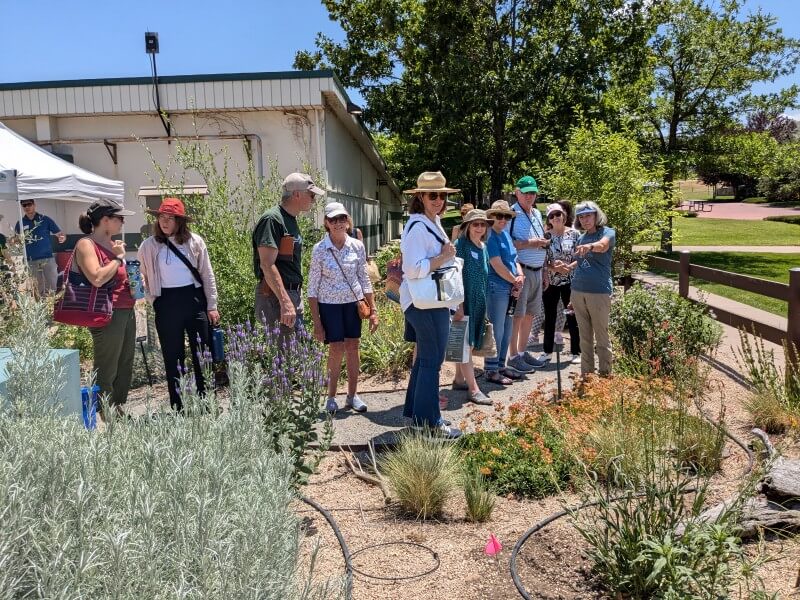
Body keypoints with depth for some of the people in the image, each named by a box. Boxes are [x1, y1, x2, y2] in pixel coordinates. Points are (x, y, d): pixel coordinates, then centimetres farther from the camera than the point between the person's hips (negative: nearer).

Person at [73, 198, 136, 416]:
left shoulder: (113, 243, 16)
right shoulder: (86, 245, -9)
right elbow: (97, 278, -24)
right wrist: (118, 257, -13)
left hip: (127, 311, 9)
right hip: (107, 314, -9)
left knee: (125, 366, 13)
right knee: (107, 371, -2)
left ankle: (119, 410, 25)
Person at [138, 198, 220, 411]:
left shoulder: (194, 241, 1)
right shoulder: (149, 246, 1)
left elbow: (207, 275, 5)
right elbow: (144, 279, 10)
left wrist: (212, 306, 3)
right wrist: (154, 301, 0)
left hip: (194, 299, 0)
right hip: (167, 303, 0)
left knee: (202, 354, 5)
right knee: (173, 357, 5)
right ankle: (177, 406, 15)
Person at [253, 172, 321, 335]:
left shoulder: (291, 220, 17)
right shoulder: (271, 220, -13)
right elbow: (267, 265, -22)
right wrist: (285, 301, -27)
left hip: (293, 295, 10)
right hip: (276, 297, -10)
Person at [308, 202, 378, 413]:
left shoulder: (357, 246, 1)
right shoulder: (319, 250, -7)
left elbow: (364, 280, 8)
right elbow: (313, 287, -5)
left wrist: (373, 310, 5)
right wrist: (316, 322, -8)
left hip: (353, 303, 3)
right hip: (329, 305, -3)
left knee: (353, 348, 6)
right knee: (336, 349, -3)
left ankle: (352, 395, 20)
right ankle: (331, 397, 14)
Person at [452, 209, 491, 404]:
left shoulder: (483, 247, 11)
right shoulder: (461, 245, -11)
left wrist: (484, 303, 19)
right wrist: (459, 305, -20)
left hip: (479, 301, 8)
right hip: (465, 300, -8)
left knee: (469, 344, 14)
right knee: (466, 344, -4)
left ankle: (460, 380, 26)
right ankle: (474, 389, -3)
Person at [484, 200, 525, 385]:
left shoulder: (505, 233, 15)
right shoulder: (490, 236, -12)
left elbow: (514, 259, 18)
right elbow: (498, 266, -17)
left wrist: (520, 276, -1)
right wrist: (515, 281, -7)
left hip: (510, 288, 9)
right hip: (496, 287, -9)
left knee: (506, 330, 14)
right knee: (496, 330, -4)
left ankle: (500, 366, 25)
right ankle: (491, 370, 5)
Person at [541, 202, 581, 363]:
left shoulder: (574, 234, -2)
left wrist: (568, 267, -15)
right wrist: (554, 268, -16)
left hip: (570, 281, -1)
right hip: (550, 282, 2)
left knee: (573, 317, 5)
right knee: (549, 317, 10)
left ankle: (576, 352, 17)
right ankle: (547, 351, 22)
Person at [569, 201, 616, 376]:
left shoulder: (607, 232, -4)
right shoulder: (581, 238, 14)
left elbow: (603, 245, -28)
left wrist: (590, 246, -48)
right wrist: (568, 267, 12)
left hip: (599, 292, -6)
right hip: (578, 291, 6)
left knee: (602, 337, 0)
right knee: (585, 337, 12)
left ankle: (605, 376, 9)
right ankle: (586, 375, 21)